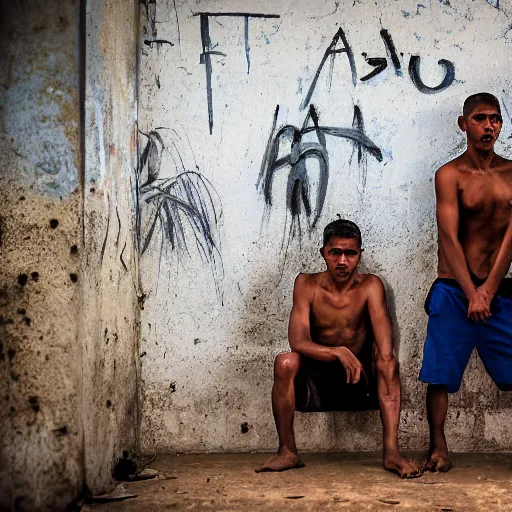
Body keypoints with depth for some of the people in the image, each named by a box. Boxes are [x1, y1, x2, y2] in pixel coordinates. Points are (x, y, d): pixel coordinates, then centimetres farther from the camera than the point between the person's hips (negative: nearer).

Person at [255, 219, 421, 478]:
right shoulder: (307, 284, -7)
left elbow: (385, 351, -22)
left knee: (390, 362, -26)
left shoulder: (369, 286, -9)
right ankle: (287, 452, -16)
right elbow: (298, 341, -19)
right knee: (285, 362, -27)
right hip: (315, 383, 0)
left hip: (359, 384, 0)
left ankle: (391, 452, -32)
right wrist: (339, 353, -36)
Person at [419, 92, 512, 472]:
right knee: (440, 374, -2)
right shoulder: (450, 175, -2)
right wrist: (471, 294, -16)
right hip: (453, 289, -2)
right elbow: (450, 237, -9)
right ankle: (438, 448, 7)